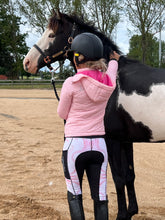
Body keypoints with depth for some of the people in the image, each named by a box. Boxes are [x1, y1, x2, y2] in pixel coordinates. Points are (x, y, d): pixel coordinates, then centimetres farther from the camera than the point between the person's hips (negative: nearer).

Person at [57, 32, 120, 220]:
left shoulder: (71, 83, -15)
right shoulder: (108, 82, 0)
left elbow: (62, 114, -2)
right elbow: (111, 69, 26)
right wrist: (114, 59, 48)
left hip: (74, 144, -4)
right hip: (99, 145, 4)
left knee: (74, 194, 13)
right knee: (100, 196, 9)